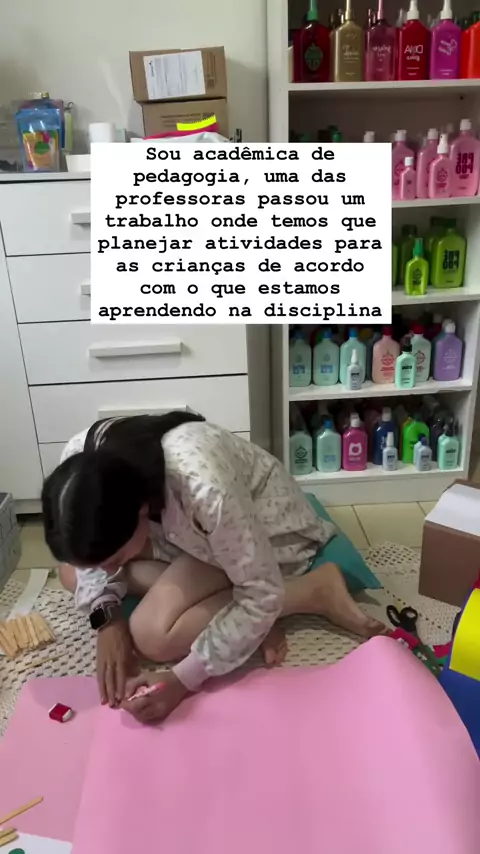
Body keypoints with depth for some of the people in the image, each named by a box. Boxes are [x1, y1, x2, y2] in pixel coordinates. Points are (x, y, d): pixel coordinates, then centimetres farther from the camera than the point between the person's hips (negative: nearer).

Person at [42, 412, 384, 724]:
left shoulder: (207, 492, -43)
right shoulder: (81, 462, -25)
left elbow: (263, 595, -31)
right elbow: (91, 545, -5)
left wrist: (184, 679, -31)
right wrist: (107, 617, -18)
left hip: (269, 530, -7)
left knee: (152, 634, -22)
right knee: (73, 573, -2)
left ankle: (313, 590, -9)